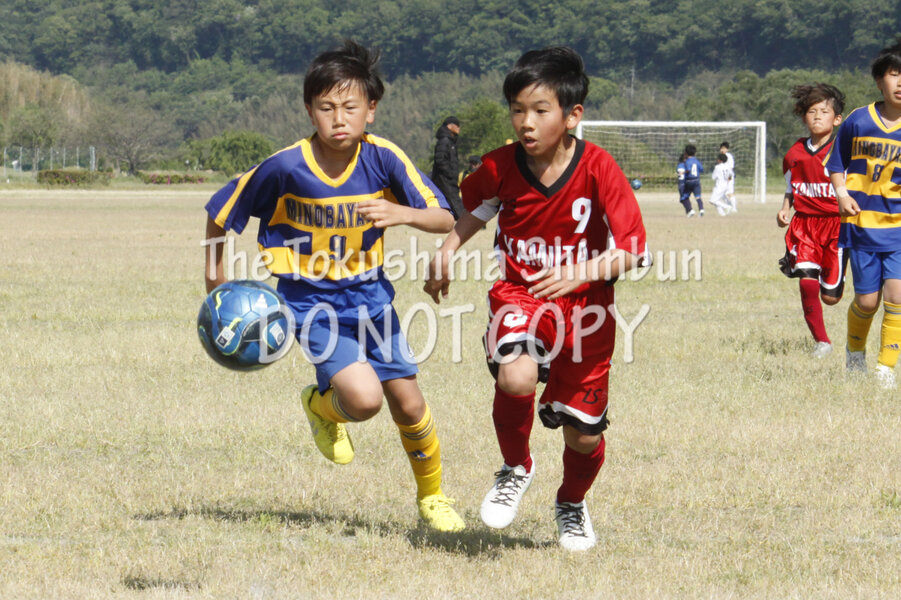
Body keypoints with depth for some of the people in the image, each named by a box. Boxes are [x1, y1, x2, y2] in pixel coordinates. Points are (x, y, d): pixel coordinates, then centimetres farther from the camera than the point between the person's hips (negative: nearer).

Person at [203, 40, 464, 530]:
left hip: (368, 292, 3)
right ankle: (322, 405, 15)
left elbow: (445, 219, -16)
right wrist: (216, 282, 3)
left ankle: (431, 496, 31)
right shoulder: (285, 168, -19)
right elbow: (221, 213, -4)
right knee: (364, 398, -22)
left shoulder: (383, 158, -14)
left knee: (408, 403, 4)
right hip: (311, 299, -3)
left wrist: (403, 213, -36)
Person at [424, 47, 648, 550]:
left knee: (584, 434, 5)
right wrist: (449, 249, 2)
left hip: (586, 307, 0)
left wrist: (579, 274, -32)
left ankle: (572, 504, 41)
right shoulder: (500, 167, -8)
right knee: (516, 377, -32)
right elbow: (476, 208, 17)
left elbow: (633, 251, -17)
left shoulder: (598, 169, -17)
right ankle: (516, 469, -1)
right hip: (519, 296, 1)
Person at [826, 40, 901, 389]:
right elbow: (836, 163, 12)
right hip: (862, 224, 1)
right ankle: (855, 353, 34)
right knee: (867, 300, 5)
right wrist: (842, 193, -4)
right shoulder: (858, 121, 0)